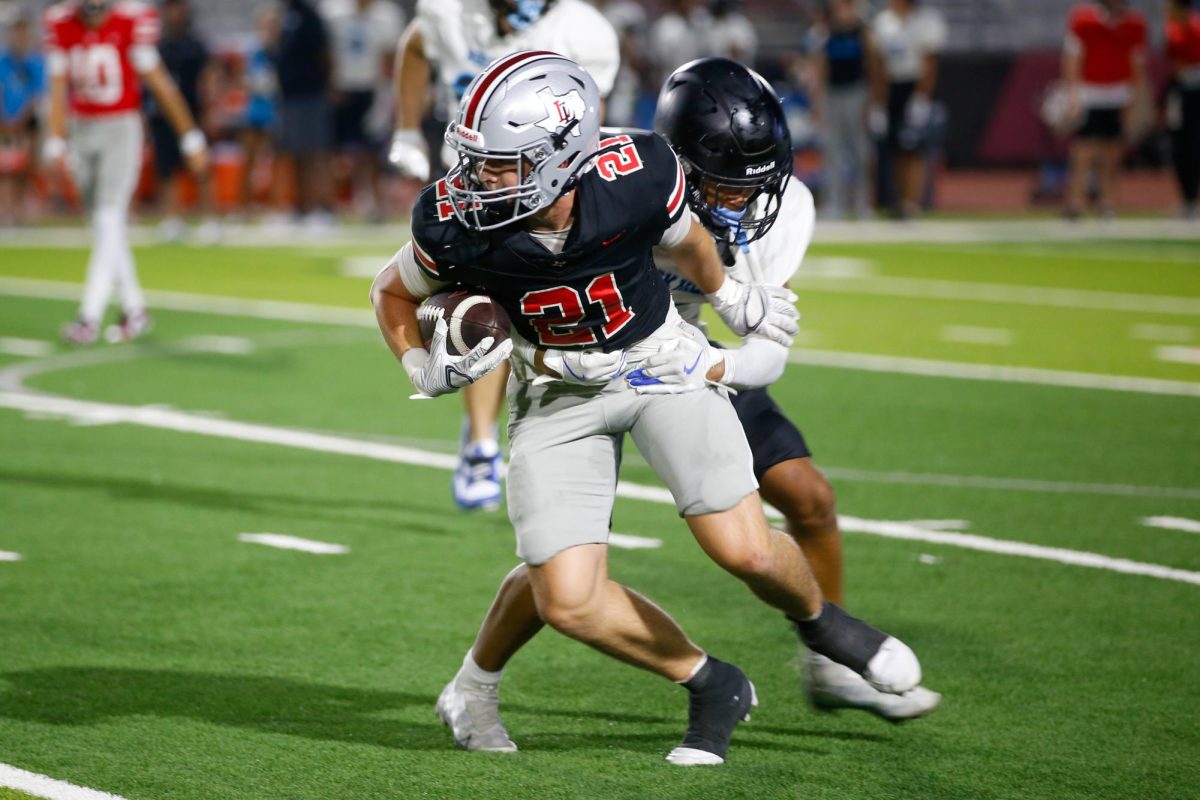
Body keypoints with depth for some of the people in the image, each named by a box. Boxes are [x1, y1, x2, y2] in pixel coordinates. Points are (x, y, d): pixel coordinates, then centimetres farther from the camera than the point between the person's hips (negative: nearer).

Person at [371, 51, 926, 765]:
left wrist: (734, 300, 17)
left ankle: (820, 620, 26)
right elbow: (394, 292, -1)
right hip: (558, 393, 1)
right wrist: (425, 370, -20)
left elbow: (685, 239, -2)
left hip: (662, 364, -1)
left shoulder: (636, 178, -27)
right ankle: (712, 687, 14)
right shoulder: (456, 225, -25)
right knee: (568, 602, -10)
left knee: (746, 552, -11)